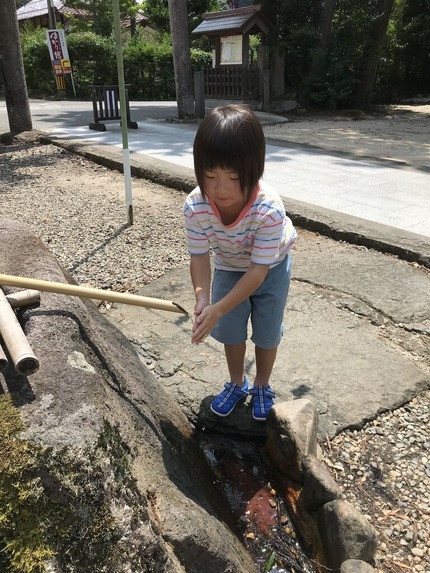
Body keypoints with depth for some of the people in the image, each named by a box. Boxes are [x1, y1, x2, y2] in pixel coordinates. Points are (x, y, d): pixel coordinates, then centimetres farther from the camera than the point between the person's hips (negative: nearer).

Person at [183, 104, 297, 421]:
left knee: (267, 332, 11)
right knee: (231, 330, 13)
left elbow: (259, 269, -36)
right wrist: (202, 296, -43)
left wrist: (218, 309, -43)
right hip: (229, 268, 3)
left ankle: (262, 386, 37)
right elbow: (200, 255, -24)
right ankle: (237, 384, 38)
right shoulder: (195, 207, -33)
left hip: (271, 267, -2)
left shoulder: (270, 209, -42)